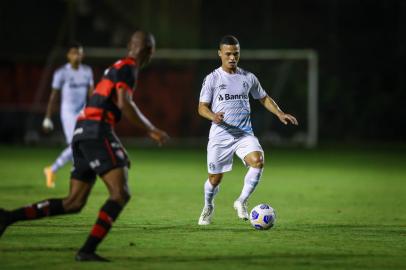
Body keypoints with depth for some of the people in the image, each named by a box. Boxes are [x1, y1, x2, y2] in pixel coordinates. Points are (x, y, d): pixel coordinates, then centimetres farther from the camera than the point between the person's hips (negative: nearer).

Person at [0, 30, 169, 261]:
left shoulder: (117, 68, 26)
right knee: (121, 193, -14)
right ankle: (88, 250, -23)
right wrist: (151, 130, -13)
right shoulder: (128, 68, -4)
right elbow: (124, 103, -19)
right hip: (97, 132, -9)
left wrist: (119, 150, 31)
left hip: (82, 131, 9)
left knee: (74, 203, 7)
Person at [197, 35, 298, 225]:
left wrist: (280, 114, 4)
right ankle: (208, 207, 35)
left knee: (258, 161, -26)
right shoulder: (212, 79, -1)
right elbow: (202, 107, -1)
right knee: (215, 178, 3)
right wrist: (213, 116, -23)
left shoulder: (248, 78, 8)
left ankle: (241, 202, -10)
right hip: (220, 136, -2)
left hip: (244, 133, 2)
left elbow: (264, 98, 20)